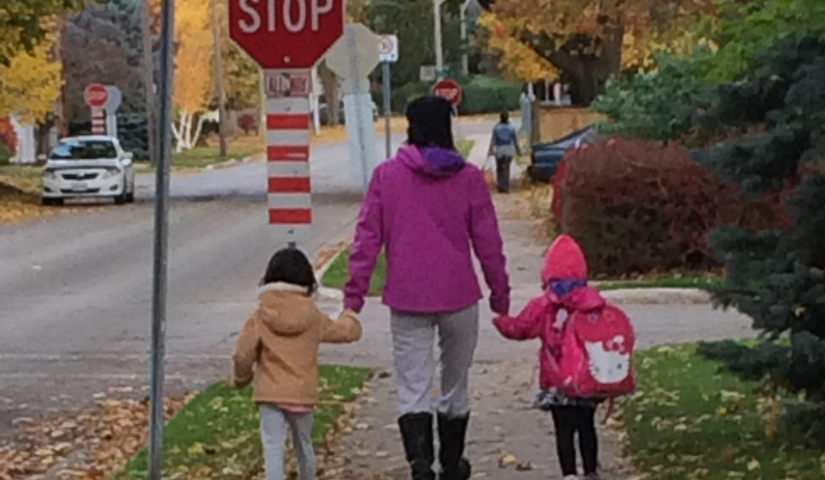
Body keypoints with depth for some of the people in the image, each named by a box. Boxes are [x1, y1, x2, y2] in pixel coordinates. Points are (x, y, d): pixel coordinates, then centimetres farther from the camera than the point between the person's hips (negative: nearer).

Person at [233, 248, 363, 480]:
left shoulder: (260, 317, -5)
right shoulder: (313, 317, 2)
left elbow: (243, 354, -8)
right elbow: (347, 331, 15)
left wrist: (242, 377, 13)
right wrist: (349, 317, 39)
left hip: (270, 393, -3)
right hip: (303, 394, 3)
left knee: (273, 447, -6)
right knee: (304, 444, 21)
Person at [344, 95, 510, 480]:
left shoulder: (386, 175, -3)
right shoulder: (469, 178, -3)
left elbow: (367, 238, -3)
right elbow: (488, 241, 1)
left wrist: (354, 296, 1)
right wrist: (500, 293, 12)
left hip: (407, 299, -1)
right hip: (459, 296, 1)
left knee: (413, 387, 1)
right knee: (455, 384, 17)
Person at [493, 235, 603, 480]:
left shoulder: (543, 306, -8)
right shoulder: (593, 303, -3)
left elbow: (519, 328, -2)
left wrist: (500, 320, 17)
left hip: (556, 382, -2)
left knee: (564, 429, 1)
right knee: (586, 426, 15)